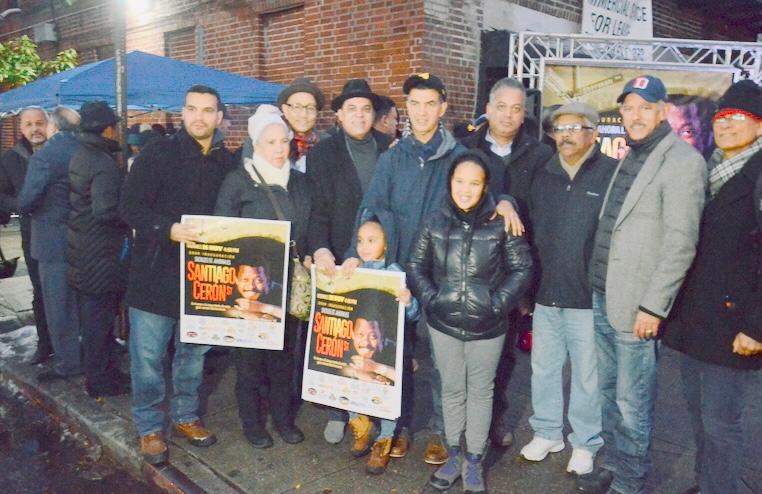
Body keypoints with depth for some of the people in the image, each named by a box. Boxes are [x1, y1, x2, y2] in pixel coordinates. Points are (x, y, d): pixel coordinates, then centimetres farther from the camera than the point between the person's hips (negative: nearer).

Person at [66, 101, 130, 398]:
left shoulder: (80, 157, 10)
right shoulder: (104, 164, -20)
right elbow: (106, 210, -29)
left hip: (81, 251, 9)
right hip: (100, 255, -9)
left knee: (91, 315, 17)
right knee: (100, 317, 2)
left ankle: (100, 372, 31)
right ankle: (101, 381, 14)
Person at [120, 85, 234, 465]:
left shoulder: (226, 162, 4)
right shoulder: (157, 153, -7)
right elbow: (129, 208, -11)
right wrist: (169, 229, -25)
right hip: (156, 272, -3)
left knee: (194, 351, 15)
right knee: (148, 355, 4)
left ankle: (185, 416, 33)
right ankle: (149, 427, 22)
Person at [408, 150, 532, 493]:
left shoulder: (501, 224, -9)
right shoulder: (436, 223, -2)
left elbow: (522, 268, -5)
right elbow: (415, 265, 5)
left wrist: (498, 304, -13)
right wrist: (430, 299, -7)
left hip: (486, 326, -2)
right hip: (443, 323, 2)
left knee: (480, 391, 13)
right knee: (451, 389, 16)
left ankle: (474, 461, 28)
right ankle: (453, 456, 32)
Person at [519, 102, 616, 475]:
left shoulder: (613, 174, -6)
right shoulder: (543, 176, 9)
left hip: (589, 297, -4)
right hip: (545, 294, 5)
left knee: (587, 375, 9)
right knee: (544, 368, 15)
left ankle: (585, 442, 28)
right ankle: (547, 432, 33)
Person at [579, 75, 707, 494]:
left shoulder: (683, 161, -12)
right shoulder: (631, 157, 13)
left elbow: (681, 243, -17)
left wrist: (652, 306, -18)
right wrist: (600, 287, 11)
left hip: (636, 306, -8)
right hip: (603, 296, 8)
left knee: (632, 404, 3)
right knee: (609, 392, 19)